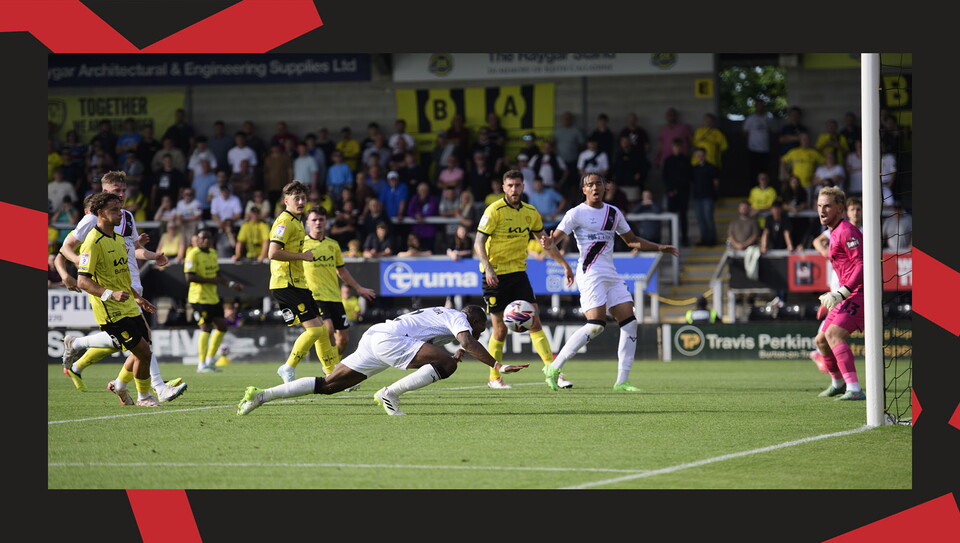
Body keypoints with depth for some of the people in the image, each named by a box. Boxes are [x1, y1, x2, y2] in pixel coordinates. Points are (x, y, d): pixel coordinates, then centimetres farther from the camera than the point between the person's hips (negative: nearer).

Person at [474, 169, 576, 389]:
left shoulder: (530, 212, 7)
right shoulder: (495, 211, -10)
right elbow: (479, 243, -14)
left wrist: (565, 265, 17)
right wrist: (488, 268, -27)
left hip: (518, 272, 4)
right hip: (495, 275, -4)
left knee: (534, 322, -6)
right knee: (500, 329, -1)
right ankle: (494, 378, 14)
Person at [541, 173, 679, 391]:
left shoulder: (614, 213, 15)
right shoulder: (577, 213, -3)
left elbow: (632, 240, 28)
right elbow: (556, 238, -12)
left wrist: (659, 248, 21)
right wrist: (548, 243, -35)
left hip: (611, 275, 7)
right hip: (590, 274, -7)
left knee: (629, 322, -2)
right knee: (596, 325, -20)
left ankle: (622, 381, 2)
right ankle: (554, 368, -12)